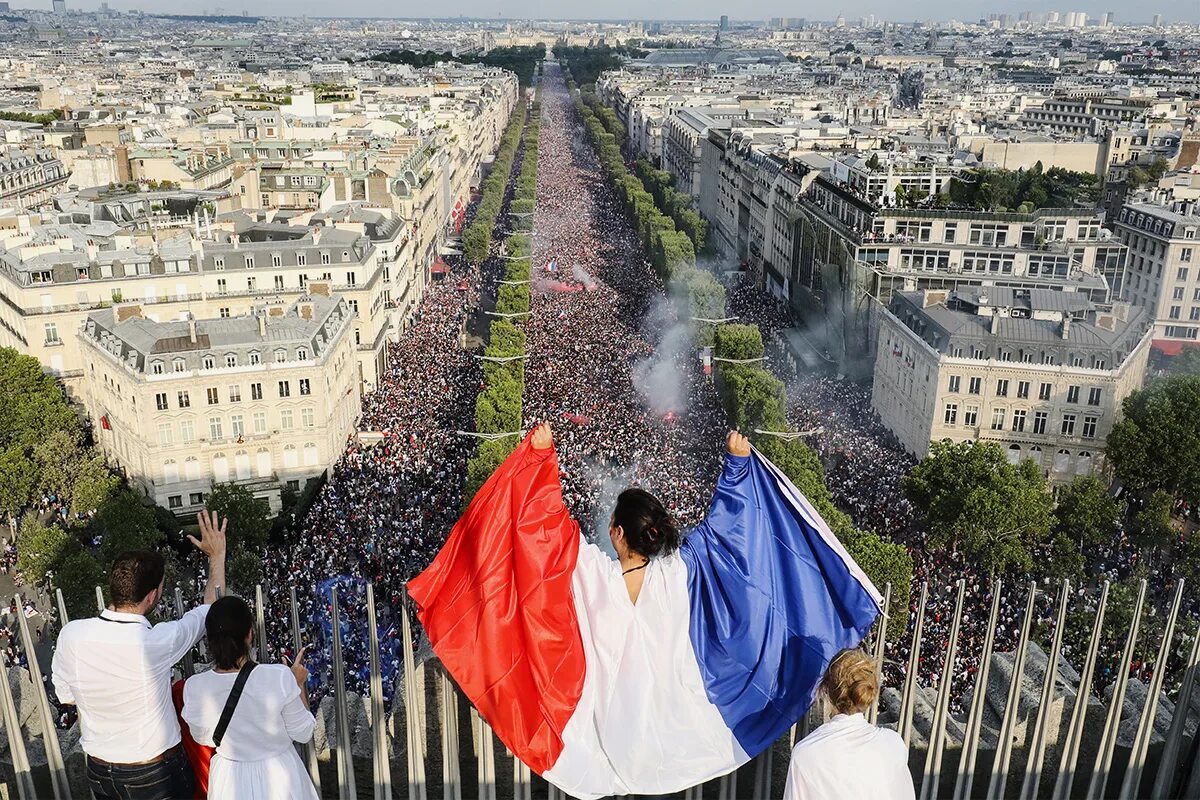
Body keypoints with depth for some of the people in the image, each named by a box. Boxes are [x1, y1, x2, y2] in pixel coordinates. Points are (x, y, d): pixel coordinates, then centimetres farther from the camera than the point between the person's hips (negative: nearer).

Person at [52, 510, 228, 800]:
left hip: (98, 772, 4)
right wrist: (217, 555, 0)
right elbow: (211, 611, -9)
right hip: (155, 775, -4)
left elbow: (65, 695, 1)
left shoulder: (71, 635, -18)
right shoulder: (157, 642, -29)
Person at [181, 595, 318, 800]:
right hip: (279, 779, -2)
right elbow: (303, 733, -13)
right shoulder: (280, 678, -28)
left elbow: (203, 738, 0)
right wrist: (299, 684, -2)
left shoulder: (195, 688, -20)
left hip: (231, 784, 2)